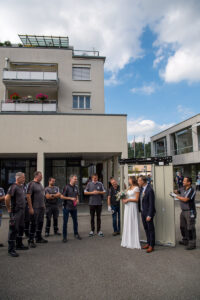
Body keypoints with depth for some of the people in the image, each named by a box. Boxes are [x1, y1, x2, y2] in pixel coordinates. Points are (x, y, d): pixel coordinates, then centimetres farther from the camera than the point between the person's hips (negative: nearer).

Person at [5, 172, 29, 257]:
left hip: (22, 211, 9)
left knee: (21, 228, 17)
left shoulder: (22, 187, 11)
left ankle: (19, 245, 32)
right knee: (13, 229, -2)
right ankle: (11, 249, 7)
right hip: (15, 212, -9)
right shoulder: (13, 187, -16)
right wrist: (9, 209, -16)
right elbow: (7, 198, -24)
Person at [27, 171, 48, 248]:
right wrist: (30, 208, -20)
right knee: (33, 224, -1)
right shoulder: (32, 184, -14)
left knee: (40, 223, 15)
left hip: (41, 207, 8)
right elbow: (28, 196, -18)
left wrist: (44, 204, 16)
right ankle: (31, 240, 10)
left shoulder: (40, 184, 12)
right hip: (35, 208, -8)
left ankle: (38, 238, 29)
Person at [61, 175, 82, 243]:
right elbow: (62, 196, -13)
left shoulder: (76, 187, 7)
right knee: (65, 222, 2)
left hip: (74, 207, 6)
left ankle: (76, 234, 31)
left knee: (75, 221, 14)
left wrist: (77, 200, 0)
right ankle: (64, 237, 13)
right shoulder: (67, 187, -11)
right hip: (67, 207, -6)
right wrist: (70, 198, -17)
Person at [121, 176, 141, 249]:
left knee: (133, 224, -3)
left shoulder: (136, 188, -9)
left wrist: (128, 200, -13)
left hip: (133, 207, -8)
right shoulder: (129, 188, 14)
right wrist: (124, 199, 2)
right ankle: (128, 241, 18)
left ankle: (134, 243, 5)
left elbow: (136, 199, -12)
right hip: (127, 207, 8)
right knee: (127, 223, 9)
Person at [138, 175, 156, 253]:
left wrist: (149, 215, -20)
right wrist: (139, 209, 6)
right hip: (143, 212, 8)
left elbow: (151, 204, -20)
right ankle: (148, 243, 32)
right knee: (146, 228, 17)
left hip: (148, 212, -8)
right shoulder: (141, 188, 5)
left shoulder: (150, 190, -21)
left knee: (150, 229, 5)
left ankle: (151, 245, 17)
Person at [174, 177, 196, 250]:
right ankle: (185, 240, 32)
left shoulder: (191, 190, -18)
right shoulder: (183, 189, 6)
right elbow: (176, 192, 20)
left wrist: (177, 196, -15)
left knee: (190, 228, -1)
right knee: (183, 226, 17)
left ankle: (192, 244, 9)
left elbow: (185, 199, -24)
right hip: (183, 211, 9)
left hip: (190, 212, -8)